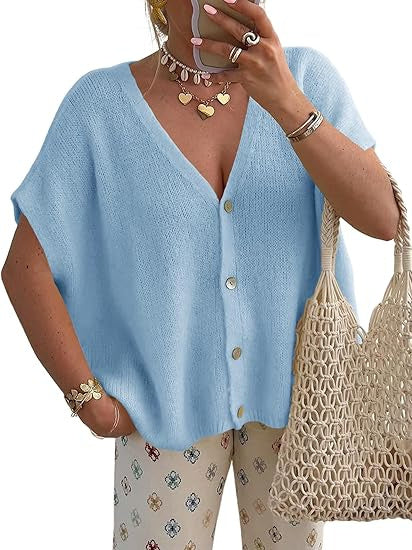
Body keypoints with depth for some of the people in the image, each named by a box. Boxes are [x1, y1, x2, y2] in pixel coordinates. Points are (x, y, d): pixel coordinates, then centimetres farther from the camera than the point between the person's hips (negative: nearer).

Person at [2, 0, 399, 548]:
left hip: (295, 388, 2)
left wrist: (286, 101, -32)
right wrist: (90, 399, -8)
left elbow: (382, 218, -19)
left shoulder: (306, 76, -8)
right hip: (167, 400, -1)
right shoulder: (100, 102, -12)